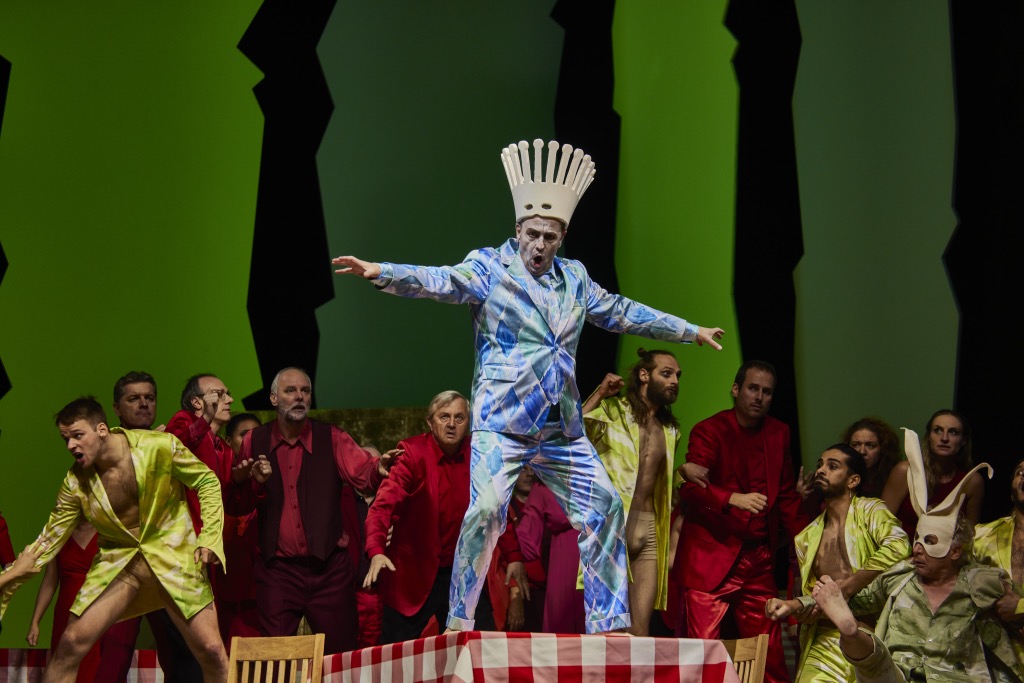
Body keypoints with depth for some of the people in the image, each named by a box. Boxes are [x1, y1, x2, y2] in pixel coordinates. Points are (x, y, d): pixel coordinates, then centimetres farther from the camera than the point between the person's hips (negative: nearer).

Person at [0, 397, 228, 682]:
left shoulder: (160, 447, -16)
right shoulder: (76, 483, -7)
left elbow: (207, 481, -3)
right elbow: (49, 541, 1)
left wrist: (209, 538, -13)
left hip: (174, 555, -2)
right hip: (118, 559, 2)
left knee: (211, 651, -7)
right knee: (70, 643, -9)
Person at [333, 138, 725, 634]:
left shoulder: (574, 278, 14)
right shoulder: (489, 268, -2)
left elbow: (622, 313, 26)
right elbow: (441, 281, -18)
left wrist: (691, 331, 32)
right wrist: (382, 273, -37)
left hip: (563, 430, 6)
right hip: (500, 424, -6)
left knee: (604, 508, 4)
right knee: (486, 508, -21)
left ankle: (610, 621, 15)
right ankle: (459, 621, -9)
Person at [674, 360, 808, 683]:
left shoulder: (778, 434, 13)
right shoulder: (708, 431, -3)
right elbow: (690, 487, -17)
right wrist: (734, 498, -34)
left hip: (758, 559, 5)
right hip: (710, 557, -5)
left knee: (770, 656, 1)